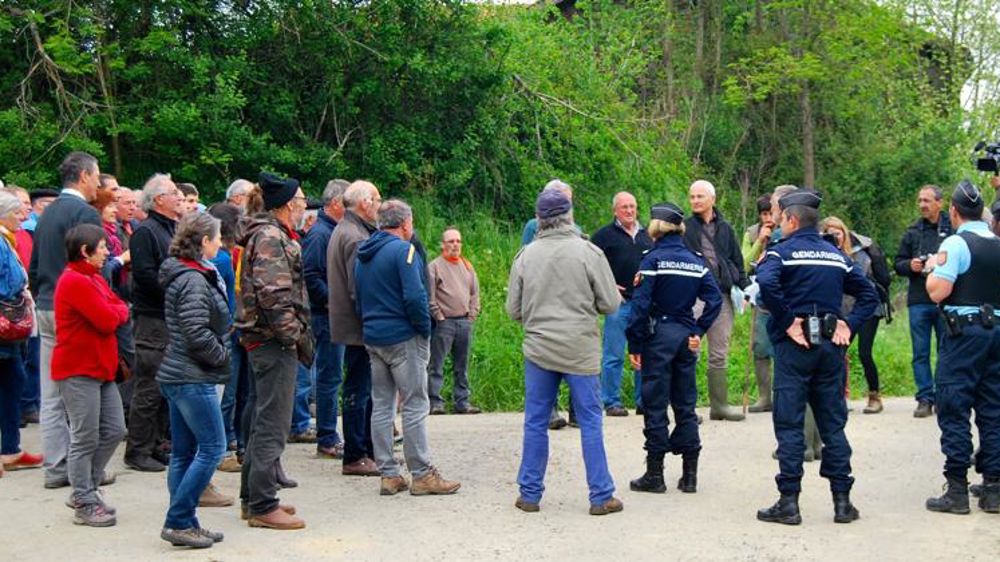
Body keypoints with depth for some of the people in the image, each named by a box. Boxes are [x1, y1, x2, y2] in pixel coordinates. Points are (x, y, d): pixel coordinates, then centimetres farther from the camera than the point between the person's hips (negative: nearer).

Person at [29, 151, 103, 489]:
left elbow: (33, 268, 19)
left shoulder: (47, 213, 15)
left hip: (47, 310, 8)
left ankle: (56, 467, 14)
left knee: (51, 396, 9)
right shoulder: (85, 213, -12)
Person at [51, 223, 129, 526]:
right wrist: (115, 311, -1)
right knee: (85, 440, -2)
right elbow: (107, 320, -21)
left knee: (114, 430, 11)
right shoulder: (75, 281, -17)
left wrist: (112, 312, -7)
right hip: (78, 371, -10)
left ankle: (85, 490, 23)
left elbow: (122, 310, 13)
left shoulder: (95, 279, 16)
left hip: (100, 369, 10)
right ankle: (85, 505, 7)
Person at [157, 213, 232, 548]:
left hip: (178, 375, 10)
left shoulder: (187, 274, 14)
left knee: (183, 452, 12)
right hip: (193, 378, -10)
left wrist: (219, 354, 13)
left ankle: (184, 523, 17)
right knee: (212, 447, -5)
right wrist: (223, 357, -8)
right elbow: (197, 334, -22)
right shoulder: (193, 280, -17)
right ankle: (178, 522, -3)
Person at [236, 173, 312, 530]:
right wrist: (297, 336, -18)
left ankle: (253, 497, 25)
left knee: (265, 421, 17)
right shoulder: (270, 237, -14)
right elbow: (273, 296, -22)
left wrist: (299, 332, 17)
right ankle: (262, 506, -1)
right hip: (274, 340, -11)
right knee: (273, 424, -6)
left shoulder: (272, 234, 18)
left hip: (265, 340, 11)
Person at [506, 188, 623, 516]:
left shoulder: (526, 255, -3)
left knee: (535, 422, 11)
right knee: (590, 422, 6)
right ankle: (601, 497, 11)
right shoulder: (589, 252, -8)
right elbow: (610, 304, -5)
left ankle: (530, 494, 17)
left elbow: (513, 310, 2)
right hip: (581, 350, -2)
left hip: (538, 349, 2)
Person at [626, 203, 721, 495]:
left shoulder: (654, 259, -10)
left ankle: (654, 474, 7)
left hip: (659, 334, -5)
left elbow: (641, 303, -14)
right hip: (685, 336, 5)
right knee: (685, 404, 11)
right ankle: (689, 475, 14)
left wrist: (634, 344, -10)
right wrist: (698, 331, 6)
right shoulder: (695, 261, 7)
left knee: (655, 405, 2)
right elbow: (715, 299, 3)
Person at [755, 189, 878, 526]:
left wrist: (786, 321, -16)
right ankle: (842, 501, 11)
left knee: (789, 425, -1)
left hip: (794, 346, -5)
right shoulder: (836, 255, 13)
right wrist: (849, 325, 5)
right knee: (833, 424, 10)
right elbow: (869, 293, 12)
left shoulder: (782, 252, -5)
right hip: (830, 346, 5)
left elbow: (766, 283, -25)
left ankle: (789, 503, 0)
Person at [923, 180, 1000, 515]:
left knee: (954, 411, -2)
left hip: (964, 331, -6)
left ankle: (957, 490, -3)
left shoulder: (955, 244, -9)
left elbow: (937, 292, -15)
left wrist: (933, 268, 3)